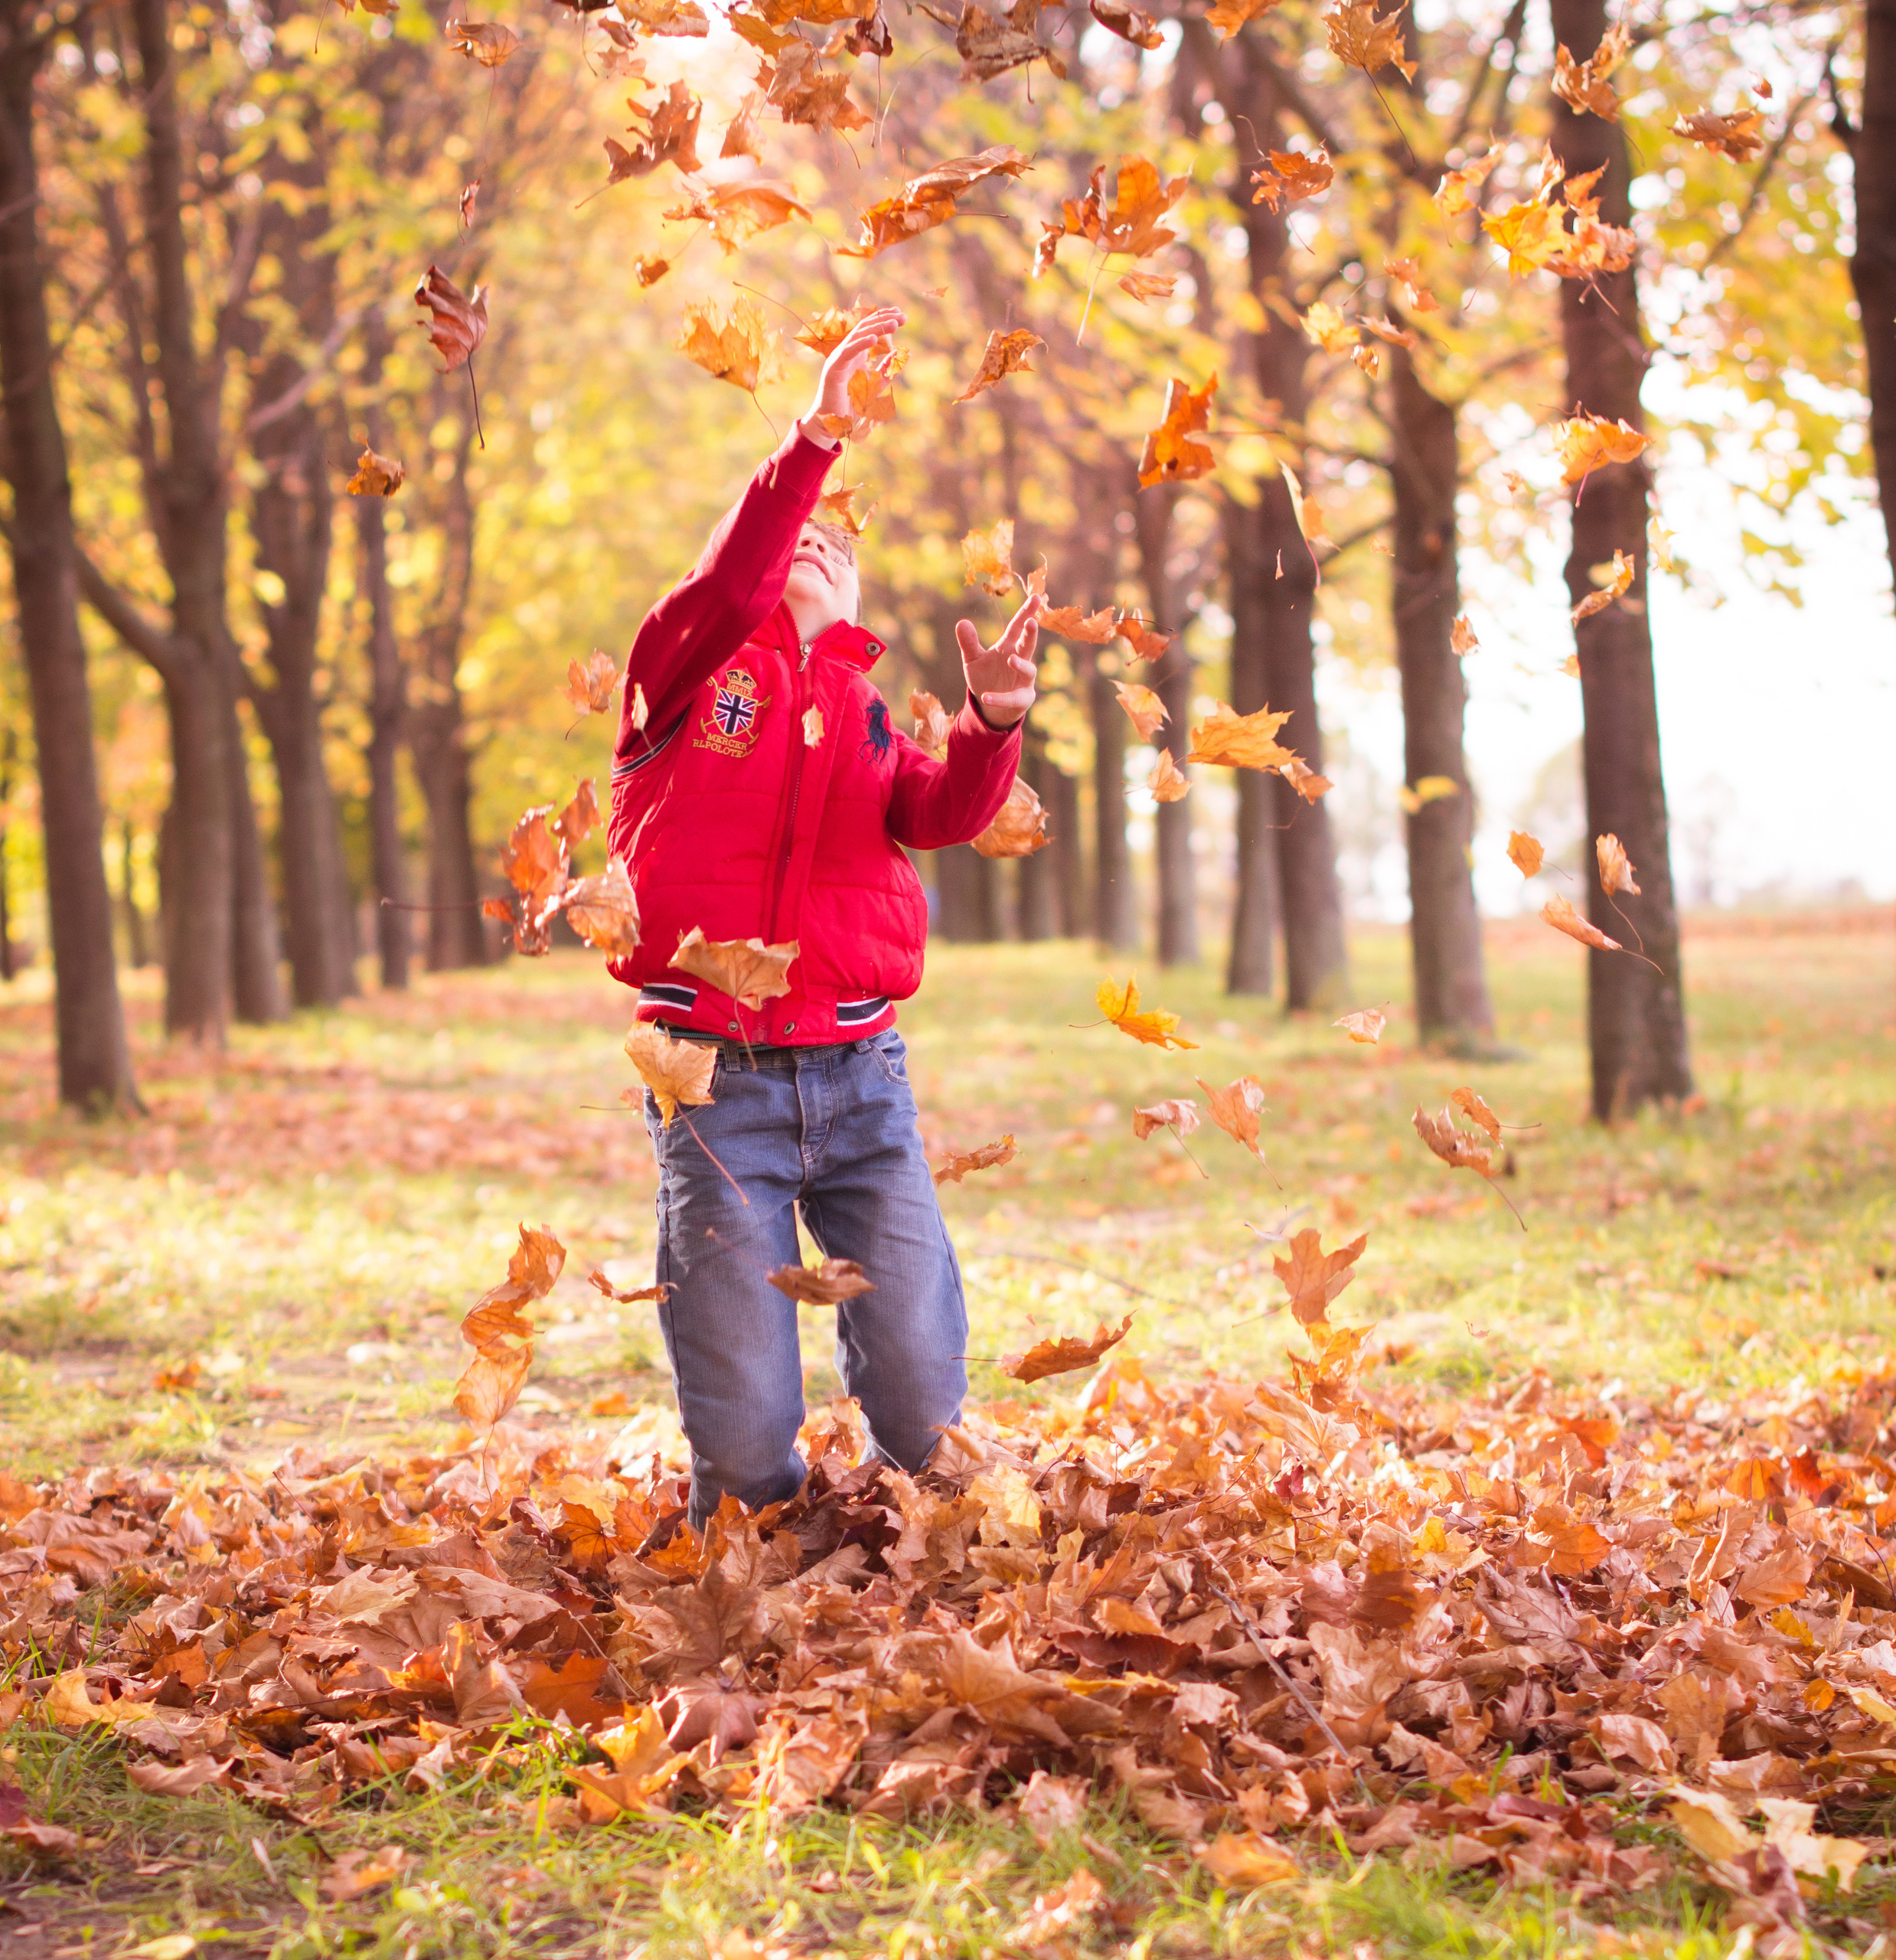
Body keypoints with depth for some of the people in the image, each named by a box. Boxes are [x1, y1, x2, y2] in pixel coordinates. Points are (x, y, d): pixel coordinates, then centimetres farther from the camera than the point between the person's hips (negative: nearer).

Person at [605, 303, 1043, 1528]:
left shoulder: (872, 714, 17)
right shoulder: (688, 672, 10)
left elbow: (945, 816, -4)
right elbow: (729, 584, -13)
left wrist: (995, 722, -25)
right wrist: (816, 437, -20)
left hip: (859, 1073, 3)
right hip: (716, 1076, -3)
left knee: (922, 1393, -3)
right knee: (745, 1429, -4)